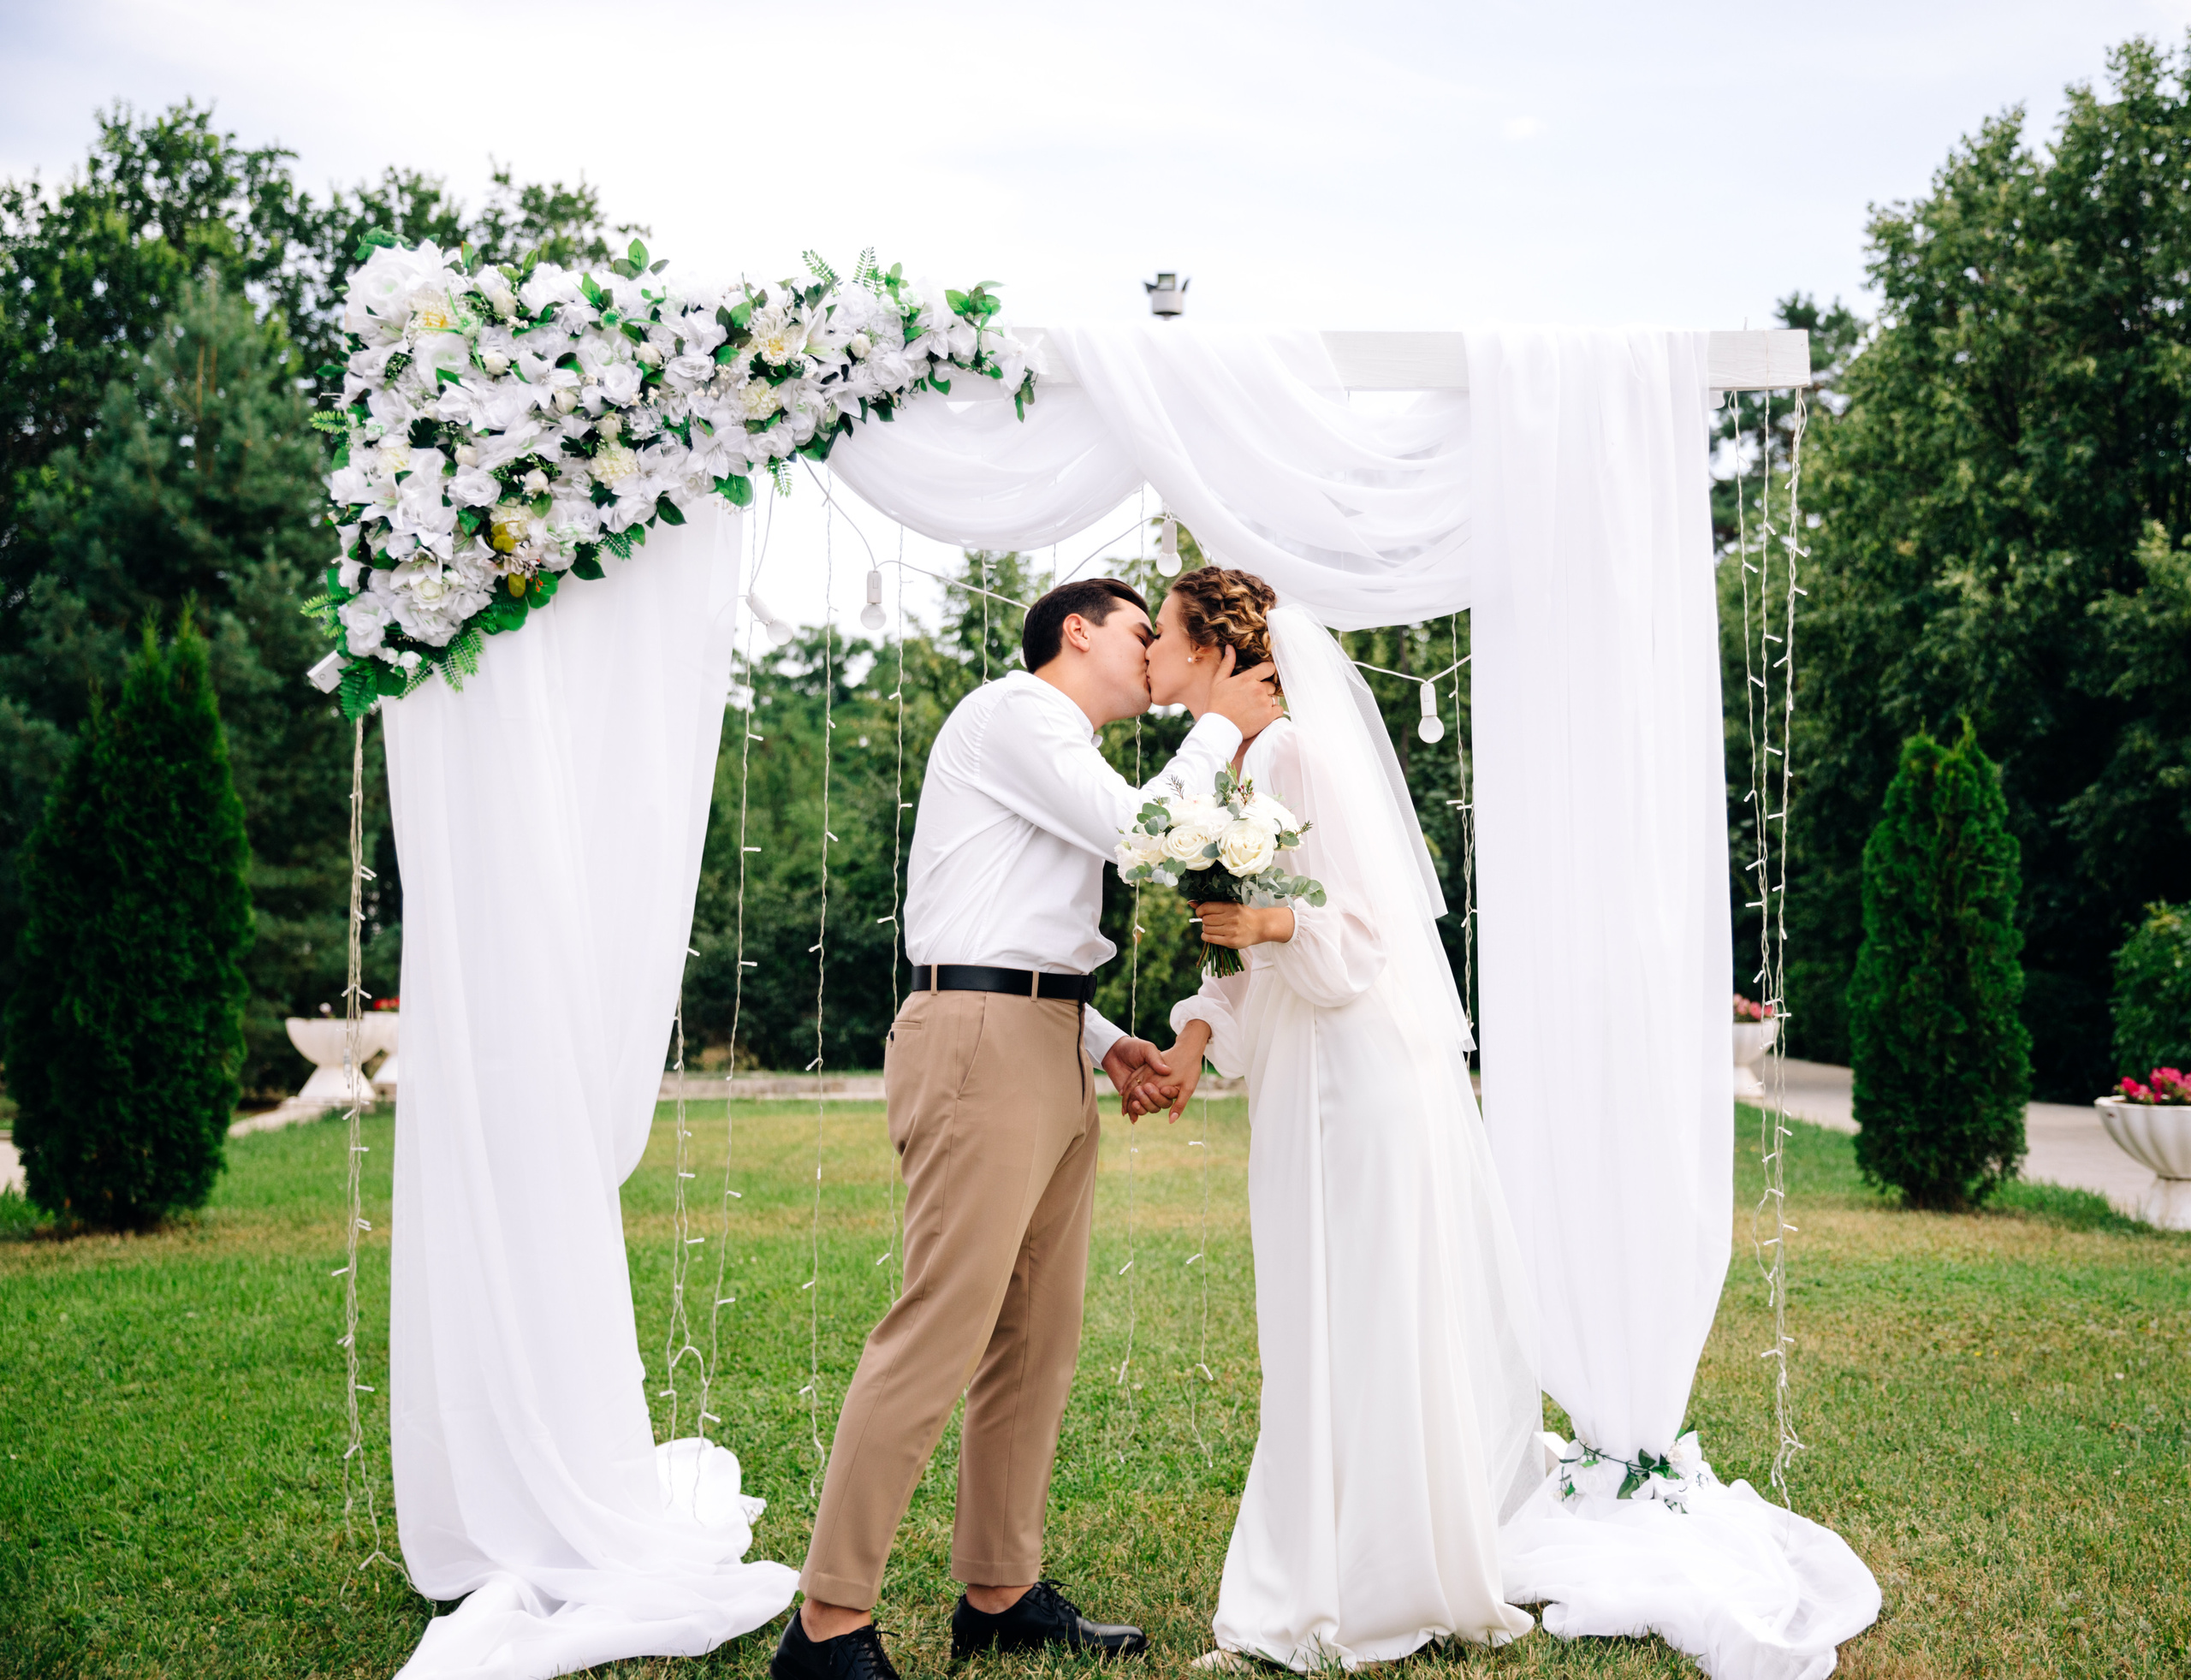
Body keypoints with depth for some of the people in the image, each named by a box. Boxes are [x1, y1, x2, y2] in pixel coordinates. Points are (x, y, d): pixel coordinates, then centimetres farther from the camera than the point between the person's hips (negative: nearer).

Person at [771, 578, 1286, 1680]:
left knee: (1040, 1338, 9)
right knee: (941, 1332, -12)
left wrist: (1106, 1044, 13)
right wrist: (1221, 727, 5)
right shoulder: (1013, 711, -2)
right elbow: (1139, 835, -8)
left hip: (1047, 1055, 10)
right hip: (983, 1043, -10)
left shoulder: (1065, 756, 27)